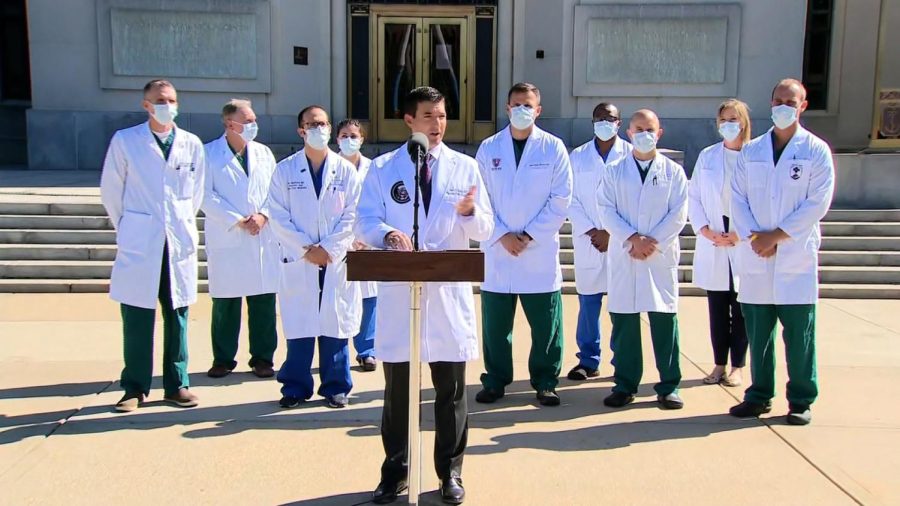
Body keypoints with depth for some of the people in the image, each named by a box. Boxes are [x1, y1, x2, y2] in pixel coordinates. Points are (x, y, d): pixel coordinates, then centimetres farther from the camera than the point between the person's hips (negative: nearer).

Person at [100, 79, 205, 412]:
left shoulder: (192, 144, 6)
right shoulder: (125, 141, 0)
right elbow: (110, 190, 7)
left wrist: (184, 225, 13)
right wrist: (126, 229, 9)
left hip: (180, 243, 2)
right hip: (138, 243, -2)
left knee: (177, 316, 7)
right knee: (136, 318, 1)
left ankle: (177, 384, 17)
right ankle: (135, 388, 13)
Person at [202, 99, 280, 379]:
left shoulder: (264, 153, 13)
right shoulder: (210, 153, 0)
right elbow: (206, 196, -6)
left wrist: (263, 215, -9)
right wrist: (237, 220, -12)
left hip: (264, 238, 3)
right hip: (226, 239, -3)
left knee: (264, 301, 4)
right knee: (225, 302, 3)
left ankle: (263, 358, 15)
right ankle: (223, 359, 16)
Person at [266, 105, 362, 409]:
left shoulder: (346, 170, 6)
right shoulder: (285, 170, 4)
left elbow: (350, 216, 1)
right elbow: (278, 216, -1)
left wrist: (329, 249, -9)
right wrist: (306, 249, -9)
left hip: (336, 260, 1)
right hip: (298, 261, 0)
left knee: (335, 326, 4)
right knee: (298, 327, 3)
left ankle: (336, 387, 14)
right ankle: (296, 387, 14)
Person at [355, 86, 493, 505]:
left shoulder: (465, 167, 9)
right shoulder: (383, 168, 7)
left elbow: (484, 228, 5)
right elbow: (365, 222, 0)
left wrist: (468, 212, -17)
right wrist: (388, 232, -21)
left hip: (449, 291, 1)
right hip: (398, 289, 0)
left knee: (451, 388, 7)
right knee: (397, 387, 8)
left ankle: (450, 472, 21)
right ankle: (394, 472, 22)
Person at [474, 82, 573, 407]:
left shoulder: (553, 148, 2)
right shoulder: (488, 148, 6)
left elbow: (561, 199, -1)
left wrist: (529, 236, -8)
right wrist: (502, 235, -8)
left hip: (541, 251, -1)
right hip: (497, 249, 1)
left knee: (545, 325, 3)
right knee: (495, 324, 6)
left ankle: (545, 382, 17)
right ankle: (495, 380, 19)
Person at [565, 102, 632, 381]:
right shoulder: (578, 156, 8)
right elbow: (571, 200, 4)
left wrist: (613, 233, -7)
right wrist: (591, 231, -7)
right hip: (588, 242, 2)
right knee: (588, 303, 3)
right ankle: (588, 361, 13)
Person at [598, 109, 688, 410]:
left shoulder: (673, 172, 8)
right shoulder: (615, 171, 9)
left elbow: (678, 215, 1)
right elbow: (606, 210, 0)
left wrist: (652, 243, -10)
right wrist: (633, 238, -12)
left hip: (661, 257, 0)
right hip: (623, 257, 1)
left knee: (664, 320, 0)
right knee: (623, 322, 3)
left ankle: (669, 386, 10)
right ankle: (625, 384, 13)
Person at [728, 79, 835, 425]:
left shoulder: (816, 151, 3)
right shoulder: (751, 151, 12)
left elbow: (818, 203, -5)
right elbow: (737, 198, 6)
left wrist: (775, 236, -10)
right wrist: (753, 237, -9)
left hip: (796, 257, -3)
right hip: (755, 256, 3)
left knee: (799, 334, 0)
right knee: (757, 332, 7)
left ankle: (801, 400, 12)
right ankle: (759, 396, 18)